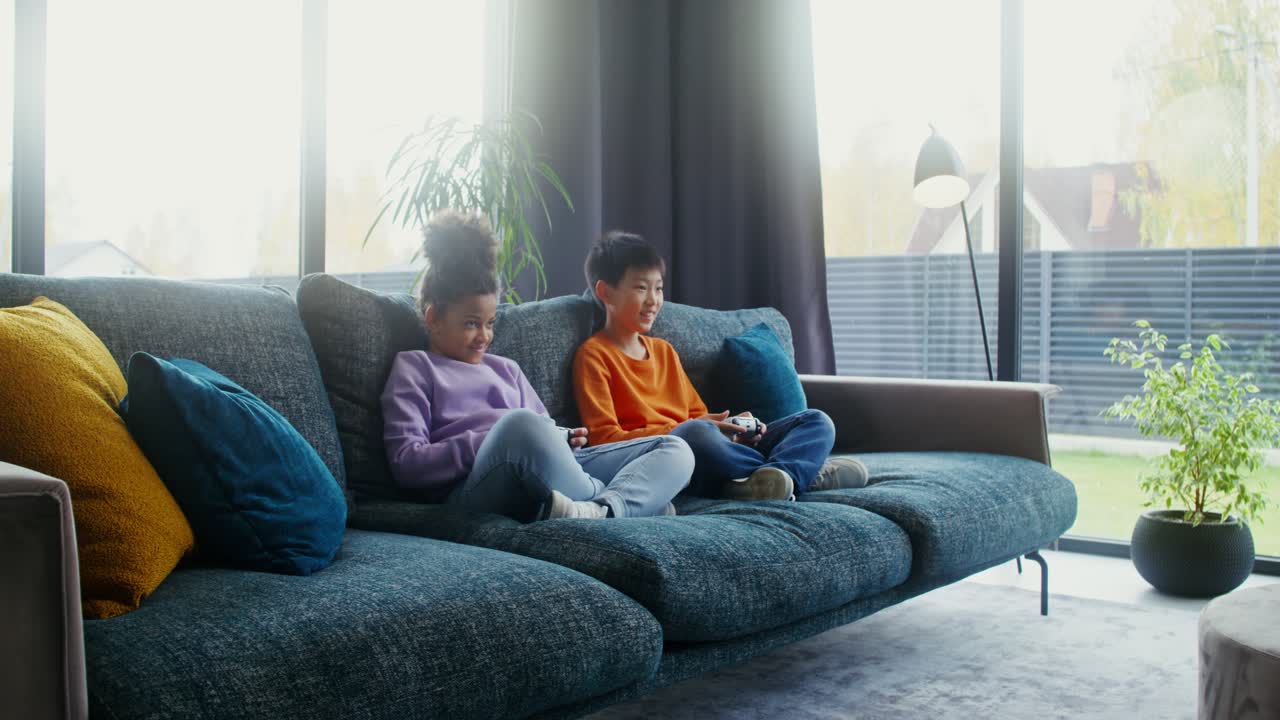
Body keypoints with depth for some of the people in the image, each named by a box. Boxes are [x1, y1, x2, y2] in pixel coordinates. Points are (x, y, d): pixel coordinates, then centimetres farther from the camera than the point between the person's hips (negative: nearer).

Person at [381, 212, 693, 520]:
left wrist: (563, 439, 5)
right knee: (520, 422, -40)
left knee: (676, 450, -8)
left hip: (559, 476, 7)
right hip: (474, 491, -7)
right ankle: (640, 500, -22)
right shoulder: (414, 366, 16)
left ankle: (601, 510, -39)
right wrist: (492, 442, -10)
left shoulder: (505, 369, 34)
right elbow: (406, 464, 2)